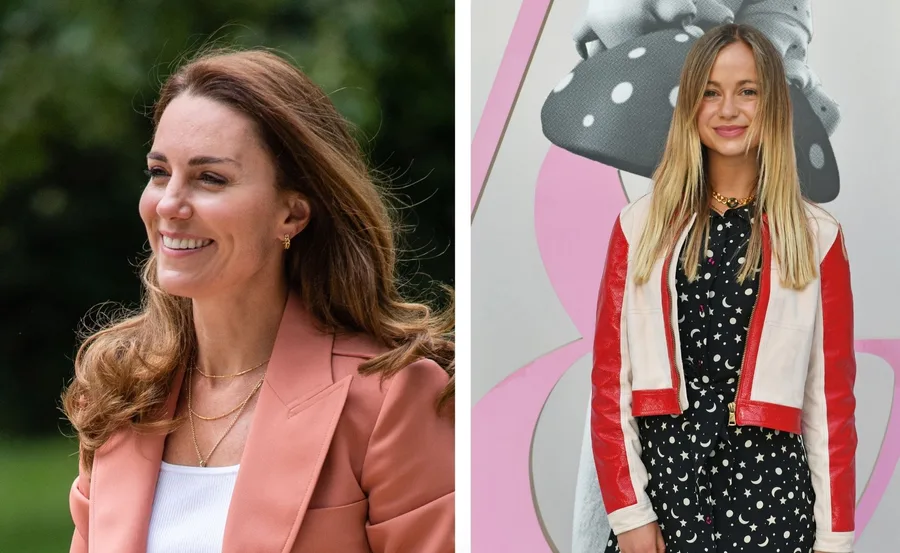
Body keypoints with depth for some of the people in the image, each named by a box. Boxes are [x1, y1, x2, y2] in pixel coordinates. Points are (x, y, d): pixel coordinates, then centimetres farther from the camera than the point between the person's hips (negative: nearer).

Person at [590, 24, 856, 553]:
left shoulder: (817, 237, 2)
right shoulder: (641, 227, 5)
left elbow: (831, 396, 1)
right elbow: (610, 380, 3)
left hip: (769, 488, -1)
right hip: (662, 475, 1)